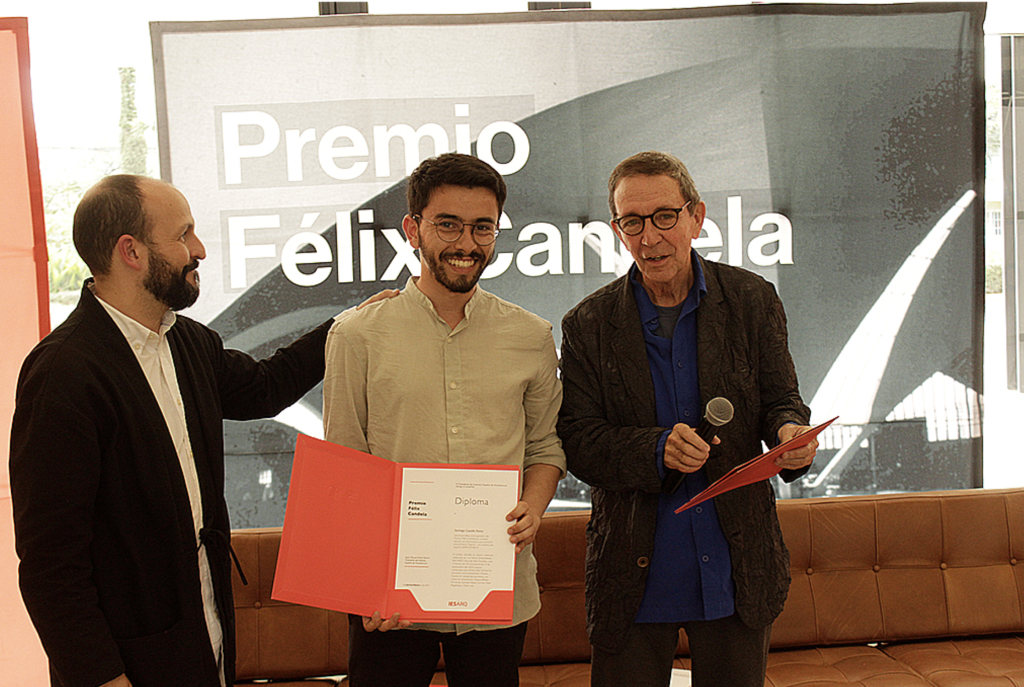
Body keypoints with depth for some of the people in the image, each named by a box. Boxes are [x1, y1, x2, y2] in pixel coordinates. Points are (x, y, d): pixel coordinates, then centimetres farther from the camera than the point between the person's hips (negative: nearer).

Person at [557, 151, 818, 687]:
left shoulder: (751, 301, -1)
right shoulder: (587, 325, -4)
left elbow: (781, 400, 2)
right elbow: (576, 441, -6)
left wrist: (791, 433, -22)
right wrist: (655, 449, -24)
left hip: (737, 572, 1)